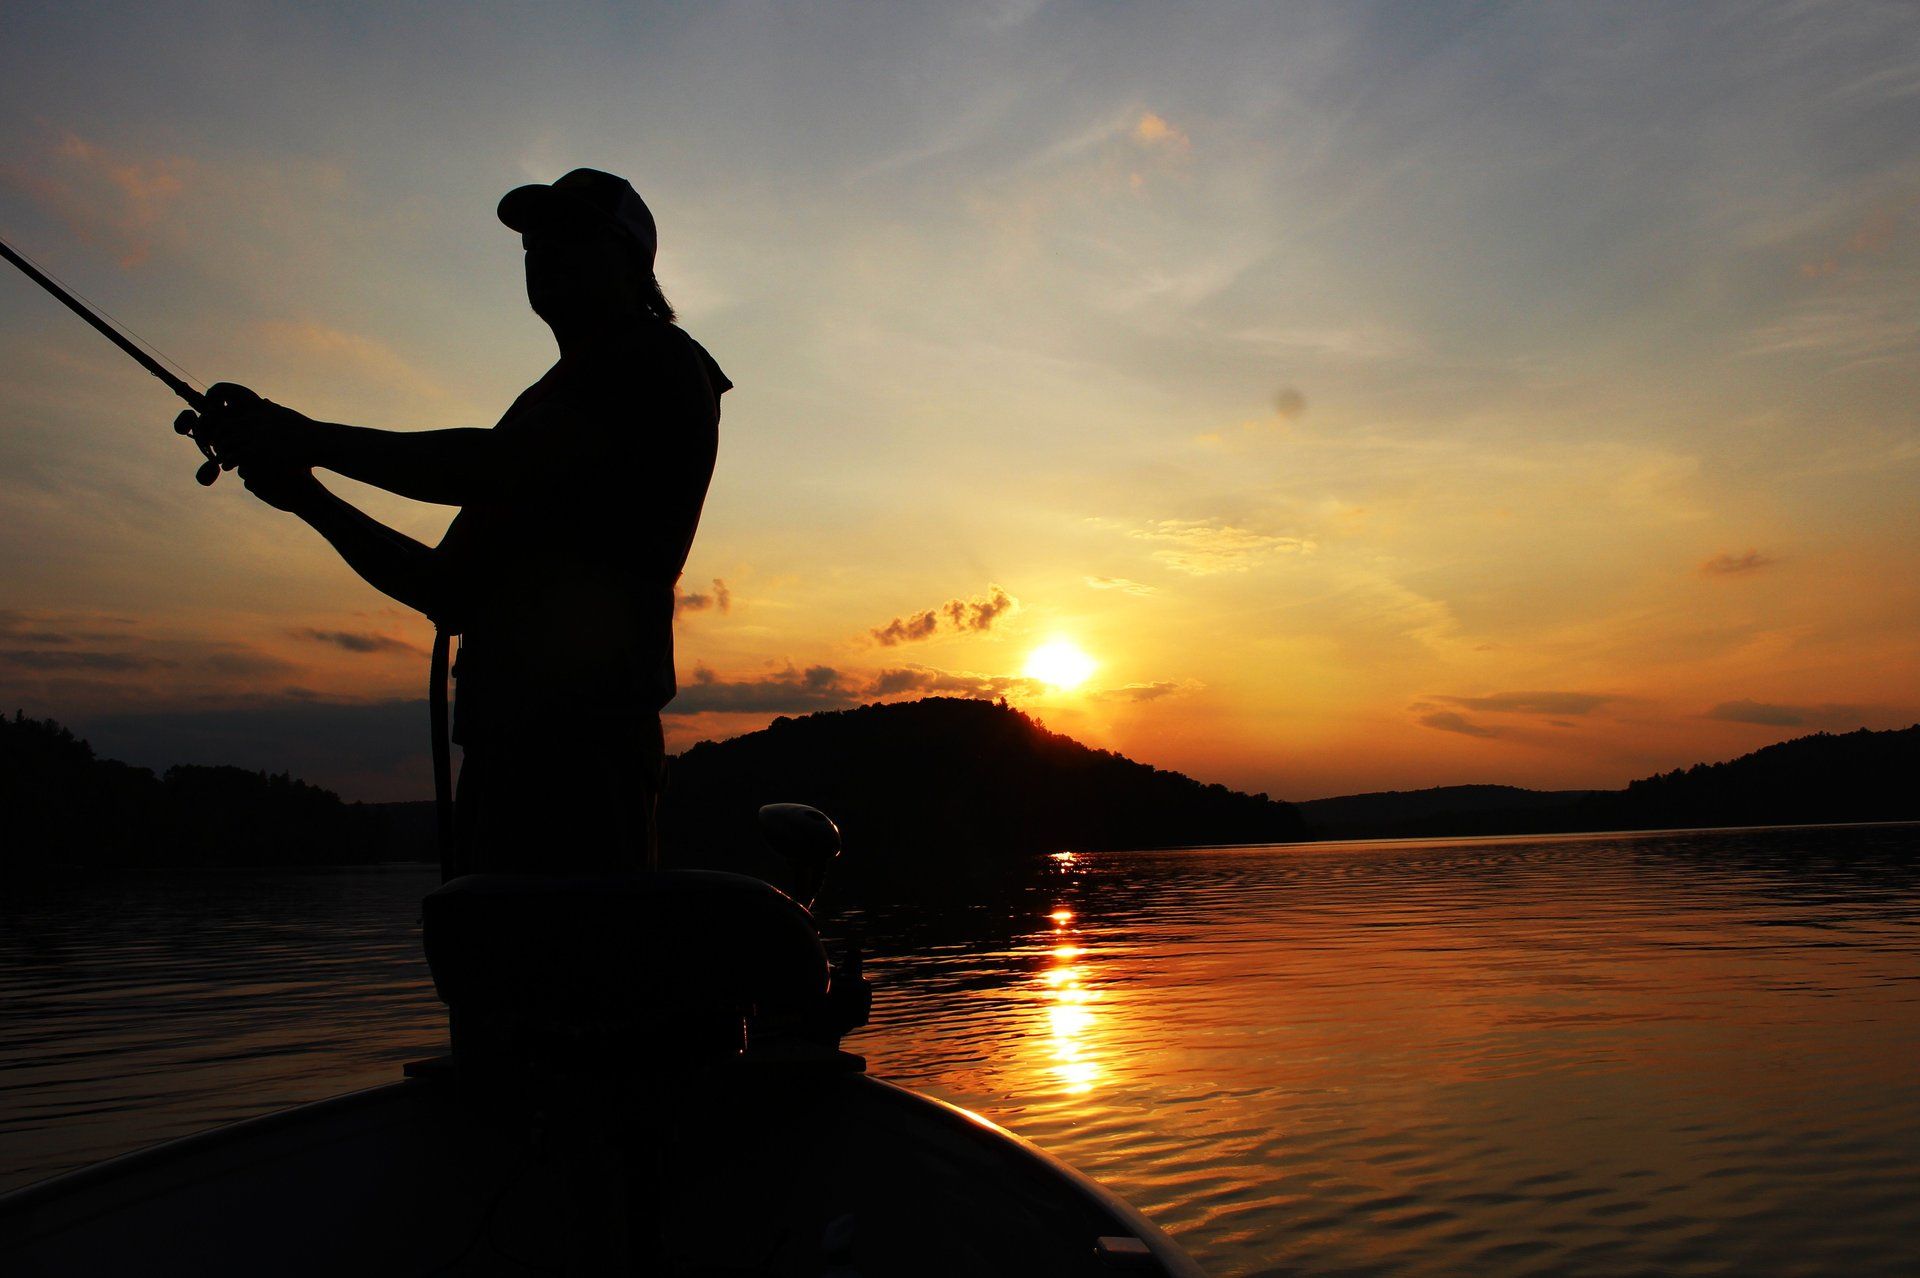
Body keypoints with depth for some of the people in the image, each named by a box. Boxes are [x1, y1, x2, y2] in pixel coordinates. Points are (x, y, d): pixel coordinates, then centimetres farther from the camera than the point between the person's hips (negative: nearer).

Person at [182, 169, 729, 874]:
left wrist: (309, 438, -4)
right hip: (503, 744, 9)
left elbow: (498, 471, -15)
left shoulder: (658, 360, 0)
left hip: (579, 742, -9)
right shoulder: (551, 404, 27)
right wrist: (304, 494, 13)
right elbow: (450, 591, 21)